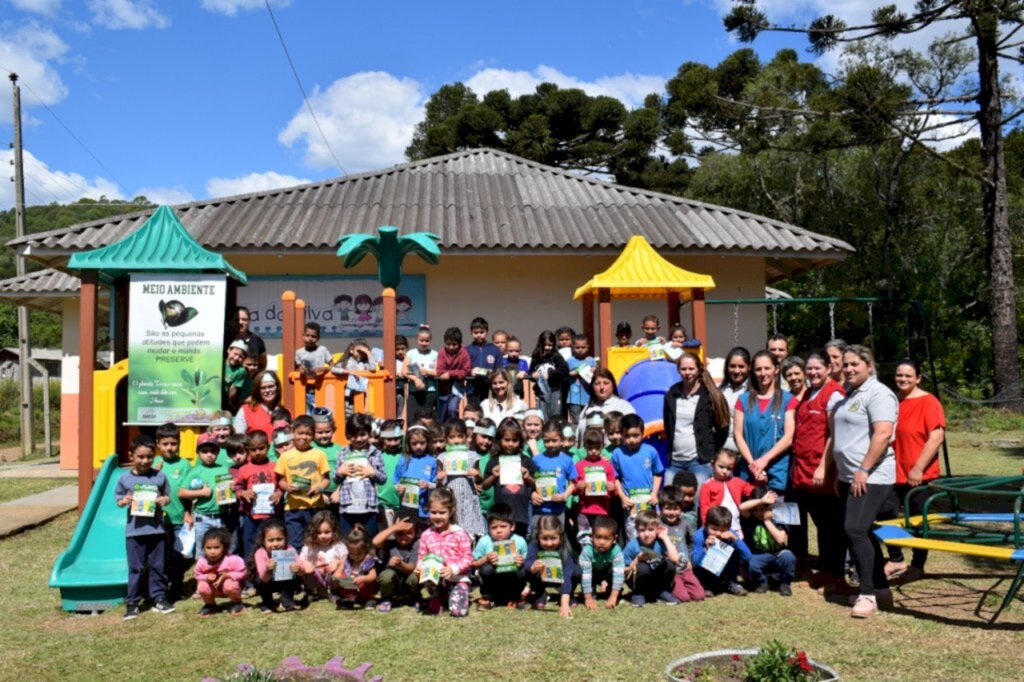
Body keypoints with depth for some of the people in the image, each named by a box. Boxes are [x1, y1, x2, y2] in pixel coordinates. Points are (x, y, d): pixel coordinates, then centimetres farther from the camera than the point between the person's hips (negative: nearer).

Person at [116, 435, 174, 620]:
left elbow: (167, 496, 9)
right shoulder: (125, 478, 0)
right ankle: (132, 603, 14)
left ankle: (159, 598, 20)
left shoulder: (159, 476, 1)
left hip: (156, 529, 1)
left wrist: (164, 500, -13)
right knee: (135, 568, 5)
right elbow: (118, 499, 7)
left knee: (157, 566, 9)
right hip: (134, 530, -1)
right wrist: (124, 501, -14)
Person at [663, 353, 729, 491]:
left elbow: (722, 428, 1)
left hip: (700, 461, -4)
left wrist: (711, 453, 3)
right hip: (675, 461, 4)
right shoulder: (671, 395, 9)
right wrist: (670, 450, 12)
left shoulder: (710, 396, -3)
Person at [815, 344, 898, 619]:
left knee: (855, 529, -14)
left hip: (871, 477, -10)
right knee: (862, 531, 13)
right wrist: (825, 467, 20)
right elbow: (836, 435, 24)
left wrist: (864, 470, -23)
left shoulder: (877, 393, -11)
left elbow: (883, 434, -22)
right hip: (849, 477, 10)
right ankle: (880, 586, 25)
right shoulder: (847, 396, 18)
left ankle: (868, 594, -8)